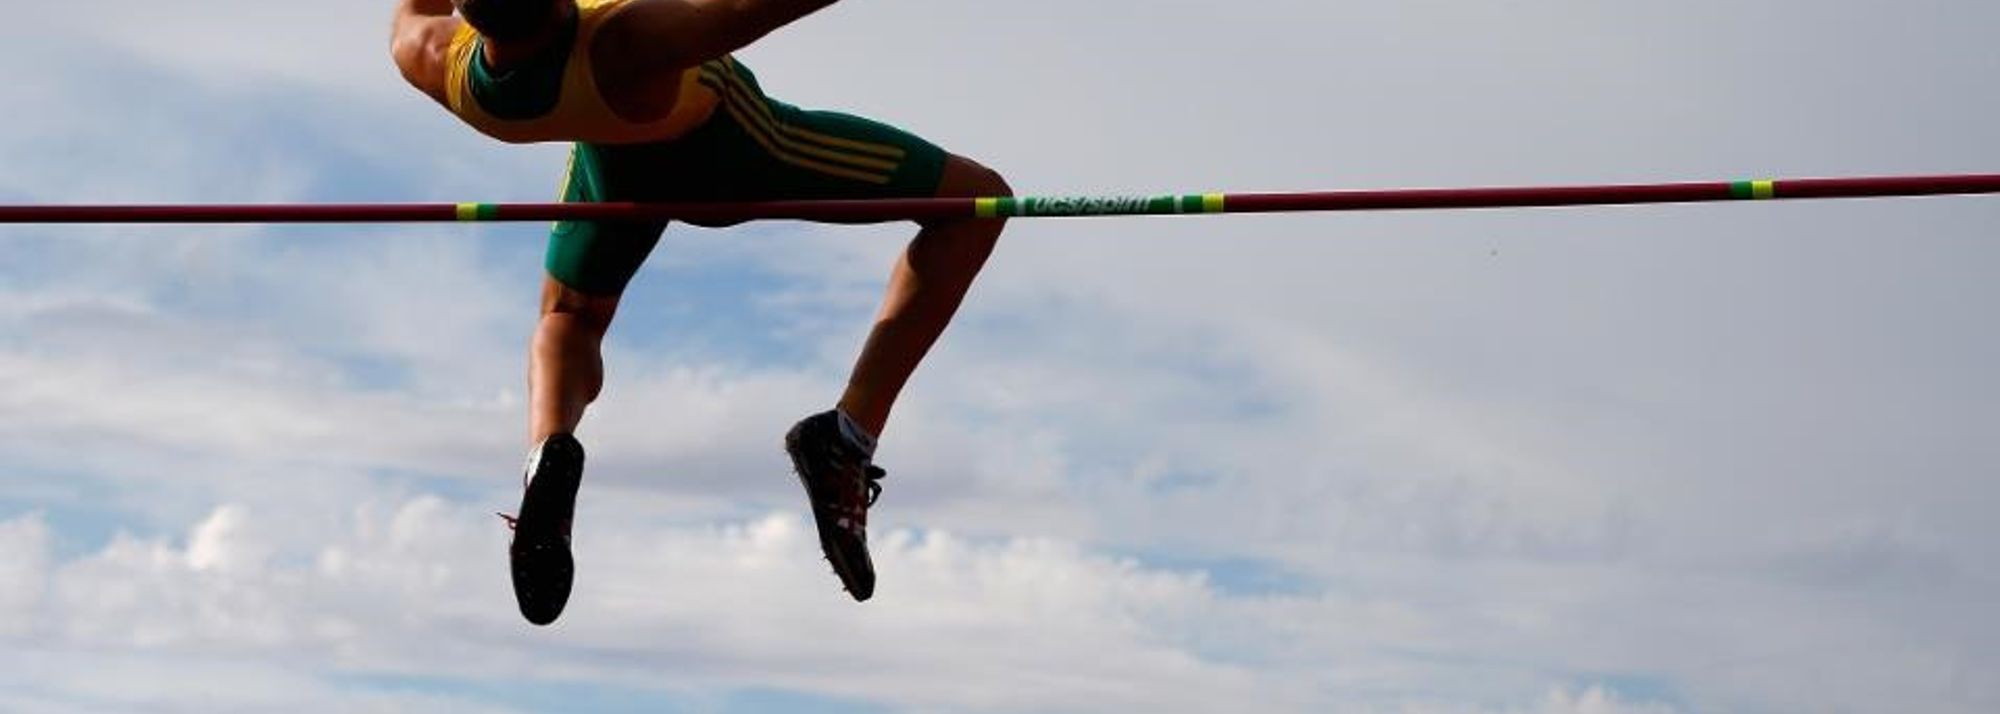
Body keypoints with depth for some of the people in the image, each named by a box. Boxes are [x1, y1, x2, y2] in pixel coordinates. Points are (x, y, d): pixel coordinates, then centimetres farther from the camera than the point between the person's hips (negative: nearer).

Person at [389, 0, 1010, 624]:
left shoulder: (430, 60, -30)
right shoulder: (624, 51, -45)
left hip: (610, 158, 5)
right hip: (725, 148, -5)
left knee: (568, 318, 35)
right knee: (976, 202, 4)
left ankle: (546, 449, -4)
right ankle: (848, 438, -7)